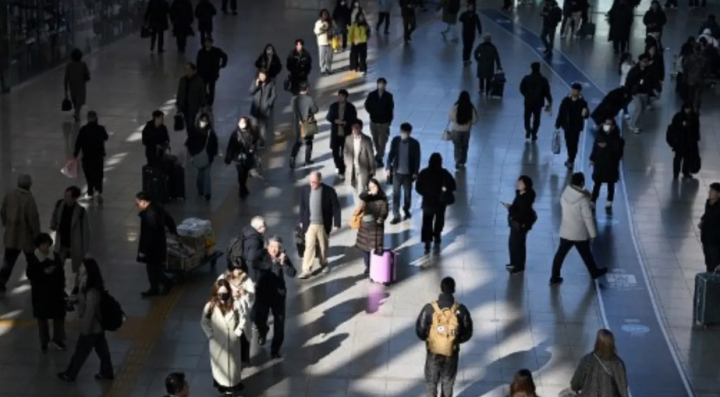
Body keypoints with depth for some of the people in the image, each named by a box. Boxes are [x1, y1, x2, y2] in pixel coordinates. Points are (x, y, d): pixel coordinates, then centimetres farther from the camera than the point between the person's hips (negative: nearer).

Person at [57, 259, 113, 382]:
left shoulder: (91, 293, -34)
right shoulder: (95, 287, -5)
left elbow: (89, 314, -26)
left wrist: (85, 330, -19)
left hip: (90, 329, -8)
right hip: (98, 327, 8)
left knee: (80, 352, 12)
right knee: (102, 350, 21)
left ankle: (70, 375, 30)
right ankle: (107, 372, 36)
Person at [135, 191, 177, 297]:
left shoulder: (149, 215, -30)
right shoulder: (156, 207, 1)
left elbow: (148, 235, -28)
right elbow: (169, 219, 15)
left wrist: (143, 250, -19)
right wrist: (173, 231, 32)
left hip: (153, 247, -10)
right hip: (159, 244, 10)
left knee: (153, 269, 5)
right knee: (153, 268, 19)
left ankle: (167, 282, 21)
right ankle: (154, 289, 28)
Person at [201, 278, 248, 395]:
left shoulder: (235, 305, -15)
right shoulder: (210, 306, -13)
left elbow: (243, 319, -2)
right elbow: (204, 322, -1)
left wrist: (238, 332, -7)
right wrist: (210, 335, -6)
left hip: (232, 342, 0)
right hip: (217, 342, 0)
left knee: (233, 363, 15)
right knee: (219, 363, 14)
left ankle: (233, 385, 31)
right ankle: (221, 385, 30)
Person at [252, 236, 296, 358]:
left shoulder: (282, 257, -7)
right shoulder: (261, 256, -9)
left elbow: (292, 273, -17)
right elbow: (255, 265, -31)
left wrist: (283, 263, -33)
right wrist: (273, 261, -39)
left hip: (278, 294, 0)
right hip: (262, 293, 0)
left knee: (279, 324, 2)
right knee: (259, 319, 0)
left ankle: (275, 349, 18)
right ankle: (263, 332, 38)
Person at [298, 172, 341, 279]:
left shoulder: (329, 191, -14)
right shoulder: (305, 190, -6)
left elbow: (336, 207, -9)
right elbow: (302, 206, 7)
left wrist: (336, 223, -10)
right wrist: (301, 221, 11)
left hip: (323, 225, -1)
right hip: (310, 224, 1)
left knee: (323, 246, 14)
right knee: (309, 246, -2)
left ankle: (323, 264, 36)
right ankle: (306, 270, 0)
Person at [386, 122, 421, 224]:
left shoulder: (414, 143, -11)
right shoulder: (395, 141, -6)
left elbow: (417, 159, -6)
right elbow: (391, 155, 1)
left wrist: (415, 172, -7)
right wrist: (388, 168, -1)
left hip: (408, 173, -1)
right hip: (397, 172, 1)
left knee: (407, 193, 15)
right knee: (396, 194, -1)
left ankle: (406, 210, 39)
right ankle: (396, 216, 3)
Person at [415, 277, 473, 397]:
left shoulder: (429, 308, -20)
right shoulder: (461, 310, -17)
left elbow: (420, 331, -11)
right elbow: (467, 334, -8)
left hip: (433, 352, -1)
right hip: (452, 352, 1)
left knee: (431, 380, 20)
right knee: (448, 380, 22)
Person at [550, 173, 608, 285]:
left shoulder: (565, 195, -8)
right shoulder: (583, 199, -23)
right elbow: (588, 218, -19)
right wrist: (593, 234, -10)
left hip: (565, 232, 4)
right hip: (580, 234, -4)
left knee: (560, 254, 12)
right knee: (586, 254, 17)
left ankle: (554, 278, 14)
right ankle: (594, 272, 39)